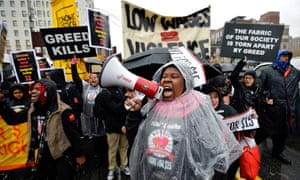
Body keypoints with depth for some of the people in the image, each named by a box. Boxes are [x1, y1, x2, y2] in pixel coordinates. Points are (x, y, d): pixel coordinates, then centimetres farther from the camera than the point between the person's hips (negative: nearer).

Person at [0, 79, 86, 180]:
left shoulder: (62, 111, -21)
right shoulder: (33, 109, 1)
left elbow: (73, 133, -18)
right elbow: (12, 119, 10)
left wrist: (79, 155, -14)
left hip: (63, 155, -7)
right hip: (44, 155, 7)